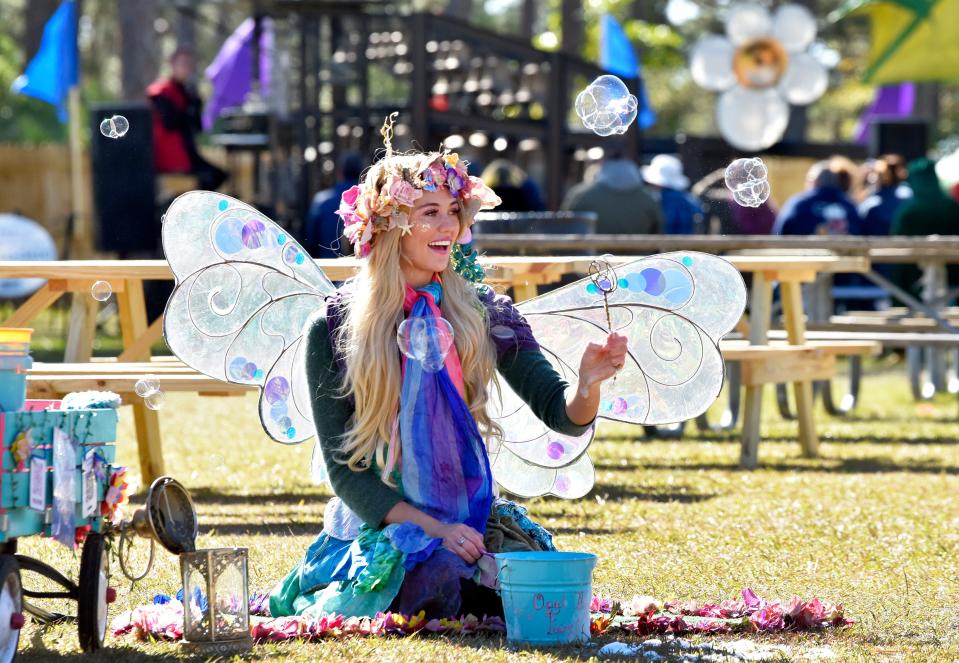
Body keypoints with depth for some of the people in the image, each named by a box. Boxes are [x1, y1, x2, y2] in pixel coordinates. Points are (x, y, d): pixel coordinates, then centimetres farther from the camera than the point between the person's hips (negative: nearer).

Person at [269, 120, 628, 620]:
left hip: (470, 517, 4)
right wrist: (431, 525, -20)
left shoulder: (482, 313, 3)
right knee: (437, 584, -34)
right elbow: (343, 468, -7)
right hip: (379, 523, -3)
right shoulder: (334, 328, -6)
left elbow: (562, 415, -2)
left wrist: (588, 384, -26)